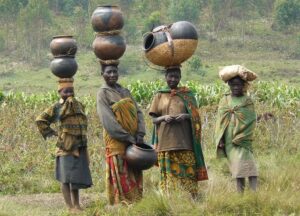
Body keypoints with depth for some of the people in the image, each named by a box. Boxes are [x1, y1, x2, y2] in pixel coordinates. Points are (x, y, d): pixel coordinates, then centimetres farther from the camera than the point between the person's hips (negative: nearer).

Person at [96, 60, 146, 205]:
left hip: (133, 140, 6)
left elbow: (138, 112, 9)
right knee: (121, 177, -6)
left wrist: (140, 134, -7)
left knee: (135, 176, 6)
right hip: (116, 142, -6)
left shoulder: (125, 92, 14)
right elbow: (108, 120, -13)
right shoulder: (103, 93, -5)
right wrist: (127, 137, -16)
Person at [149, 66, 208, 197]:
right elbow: (154, 119, 9)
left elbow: (195, 116, 10)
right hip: (166, 141, 0)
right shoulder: (159, 96, 11)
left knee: (187, 172, -6)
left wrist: (185, 116, -11)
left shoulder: (187, 95, 11)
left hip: (184, 141, 0)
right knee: (169, 174, -3)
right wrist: (164, 118, -12)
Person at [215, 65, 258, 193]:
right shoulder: (225, 101, 11)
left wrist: (239, 138, -12)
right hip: (228, 143, 4)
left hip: (242, 142, -4)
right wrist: (219, 140, 1)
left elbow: (251, 122, -4)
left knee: (248, 167, -15)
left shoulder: (247, 101, 2)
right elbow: (220, 121, 11)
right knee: (237, 169, 6)